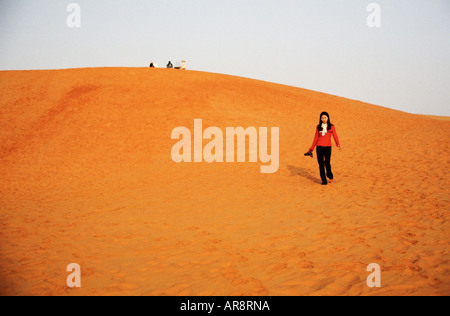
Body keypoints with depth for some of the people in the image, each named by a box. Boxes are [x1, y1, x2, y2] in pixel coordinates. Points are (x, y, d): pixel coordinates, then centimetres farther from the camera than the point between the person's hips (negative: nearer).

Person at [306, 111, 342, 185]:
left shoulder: (331, 127, 5)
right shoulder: (318, 127, 10)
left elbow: (335, 136, -4)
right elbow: (316, 138, 14)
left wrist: (338, 145, -22)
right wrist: (311, 149, 12)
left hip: (327, 147, -2)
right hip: (319, 147, 2)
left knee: (327, 163, -10)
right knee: (321, 164, -1)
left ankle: (329, 175, 20)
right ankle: (324, 180, 7)